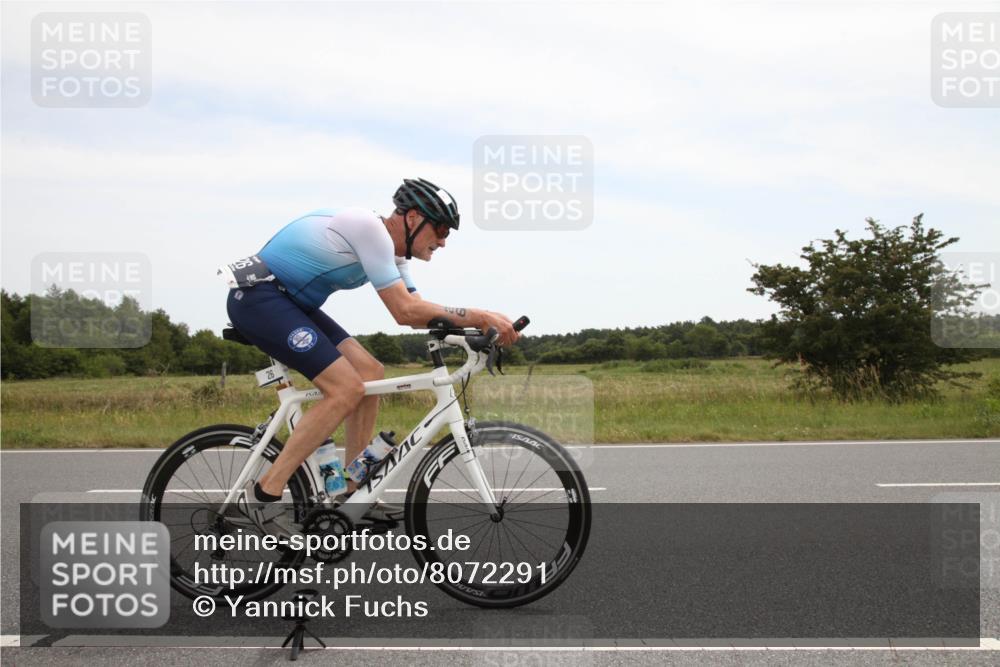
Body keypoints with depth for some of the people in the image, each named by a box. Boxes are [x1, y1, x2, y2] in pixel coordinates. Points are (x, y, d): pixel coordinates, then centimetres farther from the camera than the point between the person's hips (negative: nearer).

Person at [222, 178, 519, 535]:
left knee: (370, 374, 3)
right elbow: (405, 311, -24)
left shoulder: (391, 251, 10)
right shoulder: (370, 227, -20)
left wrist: (478, 323, -3)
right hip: (256, 296, -10)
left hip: (288, 300, 10)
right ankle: (262, 494, -12)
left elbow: (419, 312, 10)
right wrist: (478, 316, -21)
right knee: (346, 389, -18)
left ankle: (353, 495, 11)